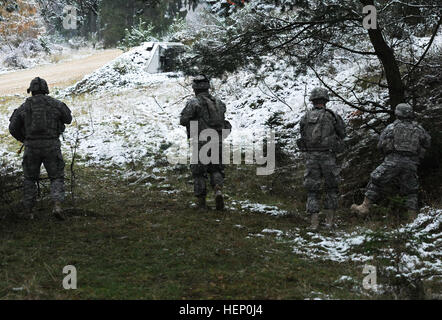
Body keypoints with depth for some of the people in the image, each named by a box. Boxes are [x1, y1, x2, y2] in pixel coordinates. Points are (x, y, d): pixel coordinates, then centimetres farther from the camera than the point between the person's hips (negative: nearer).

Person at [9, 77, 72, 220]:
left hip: (32, 147, 1)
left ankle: (28, 211, 16)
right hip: (52, 146, -1)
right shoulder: (55, 103, 0)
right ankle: (57, 206, -15)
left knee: (30, 179, 17)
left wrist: (24, 140, 24)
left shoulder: (24, 106, 3)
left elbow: (13, 128, 6)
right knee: (57, 178, 8)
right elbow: (68, 119, 16)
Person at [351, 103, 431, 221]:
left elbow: (380, 144, 3)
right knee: (411, 191, 13)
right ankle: (413, 217, 6)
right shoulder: (418, 128, 11)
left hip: (393, 161, -3)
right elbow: (427, 143, 21)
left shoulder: (392, 127, 4)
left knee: (375, 181, 8)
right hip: (411, 163, 3)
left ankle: (365, 207, 4)